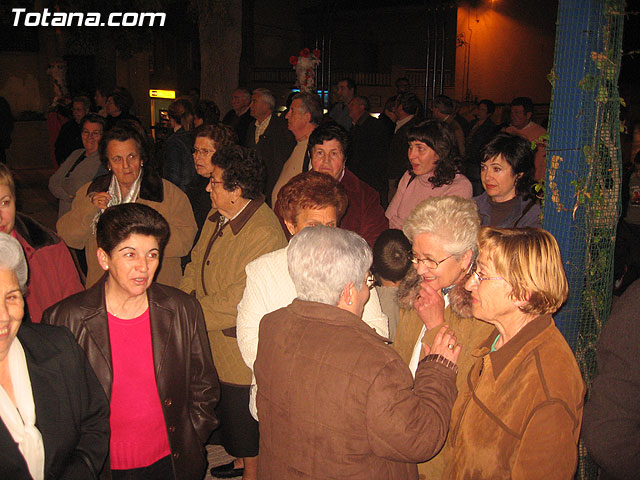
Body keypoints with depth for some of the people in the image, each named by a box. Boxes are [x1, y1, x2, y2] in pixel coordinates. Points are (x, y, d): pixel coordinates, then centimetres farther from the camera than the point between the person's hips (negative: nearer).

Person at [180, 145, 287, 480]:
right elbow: (196, 265, 12)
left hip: (240, 348, -9)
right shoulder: (217, 218, 3)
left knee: (244, 422, 12)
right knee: (228, 413, 26)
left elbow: (236, 301, -28)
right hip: (211, 342, 9)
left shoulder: (264, 235, -28)